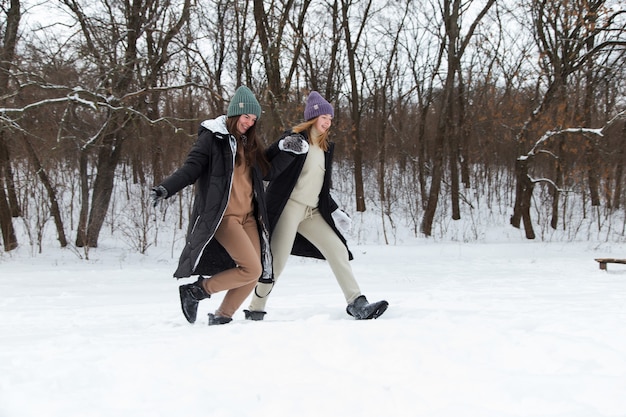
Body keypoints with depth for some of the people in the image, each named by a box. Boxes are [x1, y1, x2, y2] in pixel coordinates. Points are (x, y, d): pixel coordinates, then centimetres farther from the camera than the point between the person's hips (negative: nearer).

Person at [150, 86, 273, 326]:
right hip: (222, 216, -7)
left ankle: (222, 316, 15)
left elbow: (264, 172, 24)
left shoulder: (248, 143, 19)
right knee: (251, 268, -16)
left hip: (248, 217, 7)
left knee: (255, 273, -1)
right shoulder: (212, 137, -2)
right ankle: (197, 290, 1)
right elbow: (191, 169, -10)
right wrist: (165, 189, -26)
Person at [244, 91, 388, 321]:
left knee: (338, 251, 0)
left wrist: (335, 212, 19)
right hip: (289, 206, -7)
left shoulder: (326, 147, 17)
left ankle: (356, 304, 0)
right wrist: (283, 148, -25)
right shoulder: (295, 138, -5)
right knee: (277, 261, -8)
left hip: (312, 212, 7)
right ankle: (255, 310, 4)